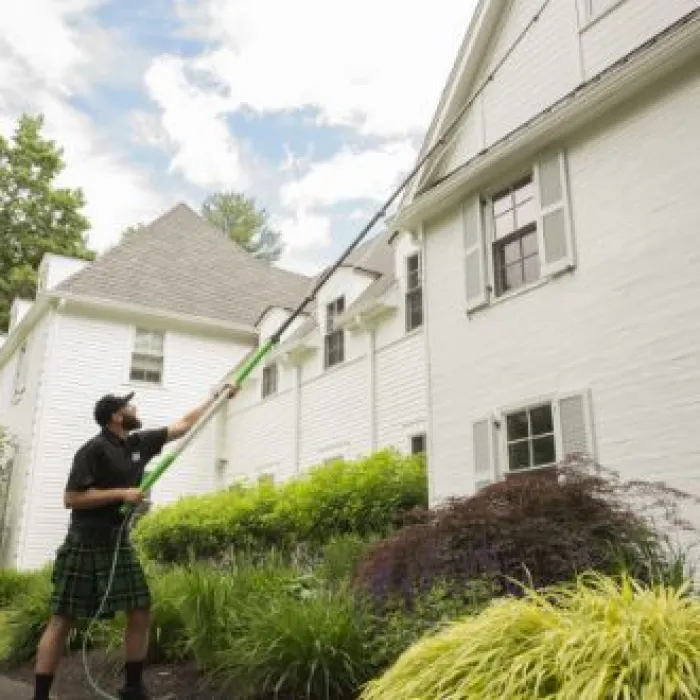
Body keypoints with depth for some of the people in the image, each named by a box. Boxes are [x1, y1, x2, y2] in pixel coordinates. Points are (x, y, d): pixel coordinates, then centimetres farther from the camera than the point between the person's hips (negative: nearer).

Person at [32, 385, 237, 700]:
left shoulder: (139, 442, 8)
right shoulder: (94, 449, -13)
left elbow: (184, 424, 16)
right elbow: (71, 498, -17)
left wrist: (217, 395, 18)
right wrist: (121, 493, -18)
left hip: (119, 542, 7)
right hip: (85, 544, -7)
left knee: (141, 611, 3)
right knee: (62, 619, -1)